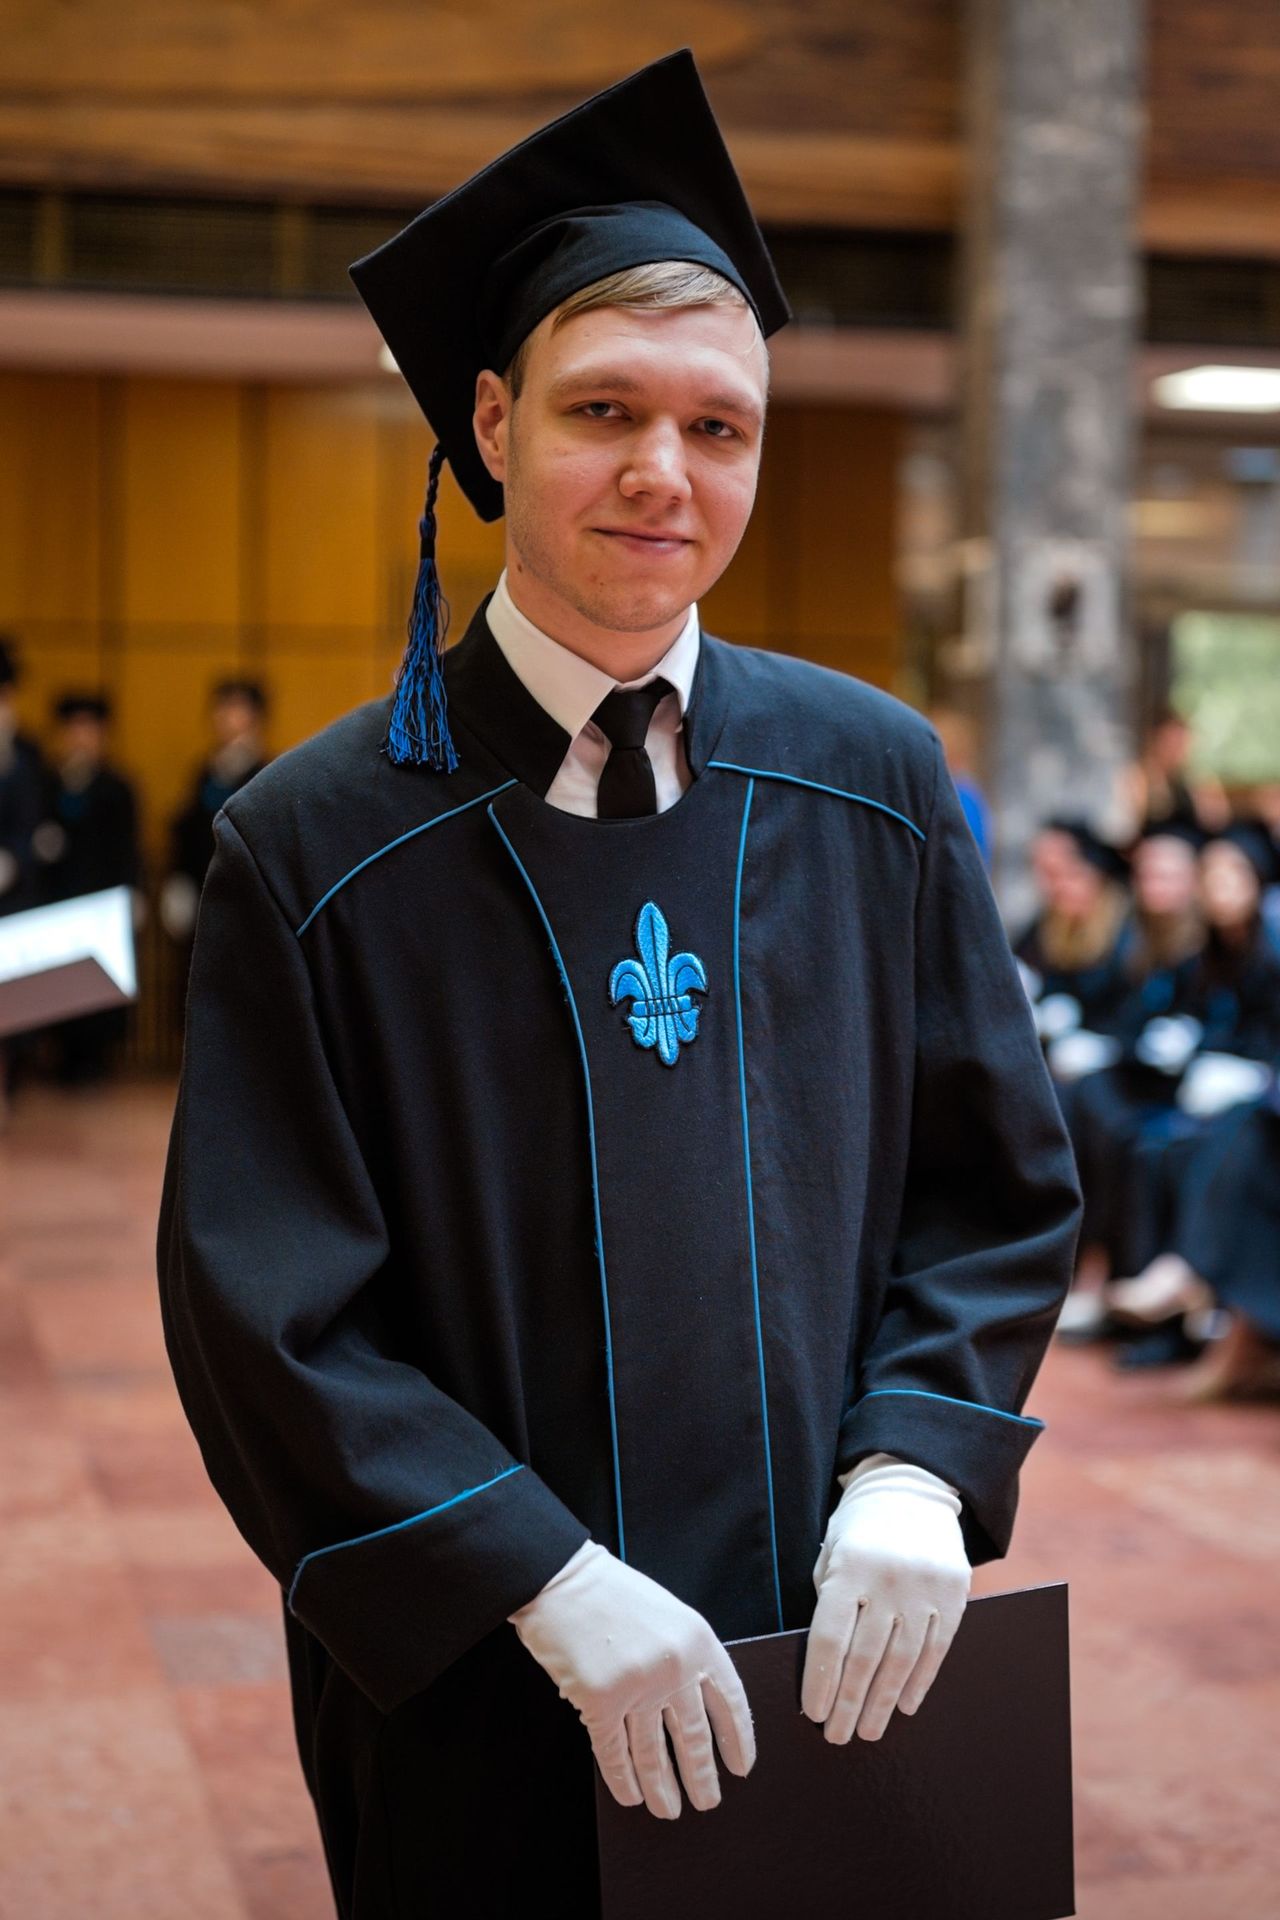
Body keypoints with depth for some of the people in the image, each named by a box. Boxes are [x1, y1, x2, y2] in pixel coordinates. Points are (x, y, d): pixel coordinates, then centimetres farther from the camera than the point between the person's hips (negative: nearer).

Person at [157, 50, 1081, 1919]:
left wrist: (916, 1466, -11)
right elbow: (268, 1309, -9)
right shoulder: (318, 845, -9)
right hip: (478, 1688, -2)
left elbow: (1000, 1182, 4)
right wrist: (540, 1578, -17)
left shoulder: (875, 780, -1)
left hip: (844, 1648, 3)